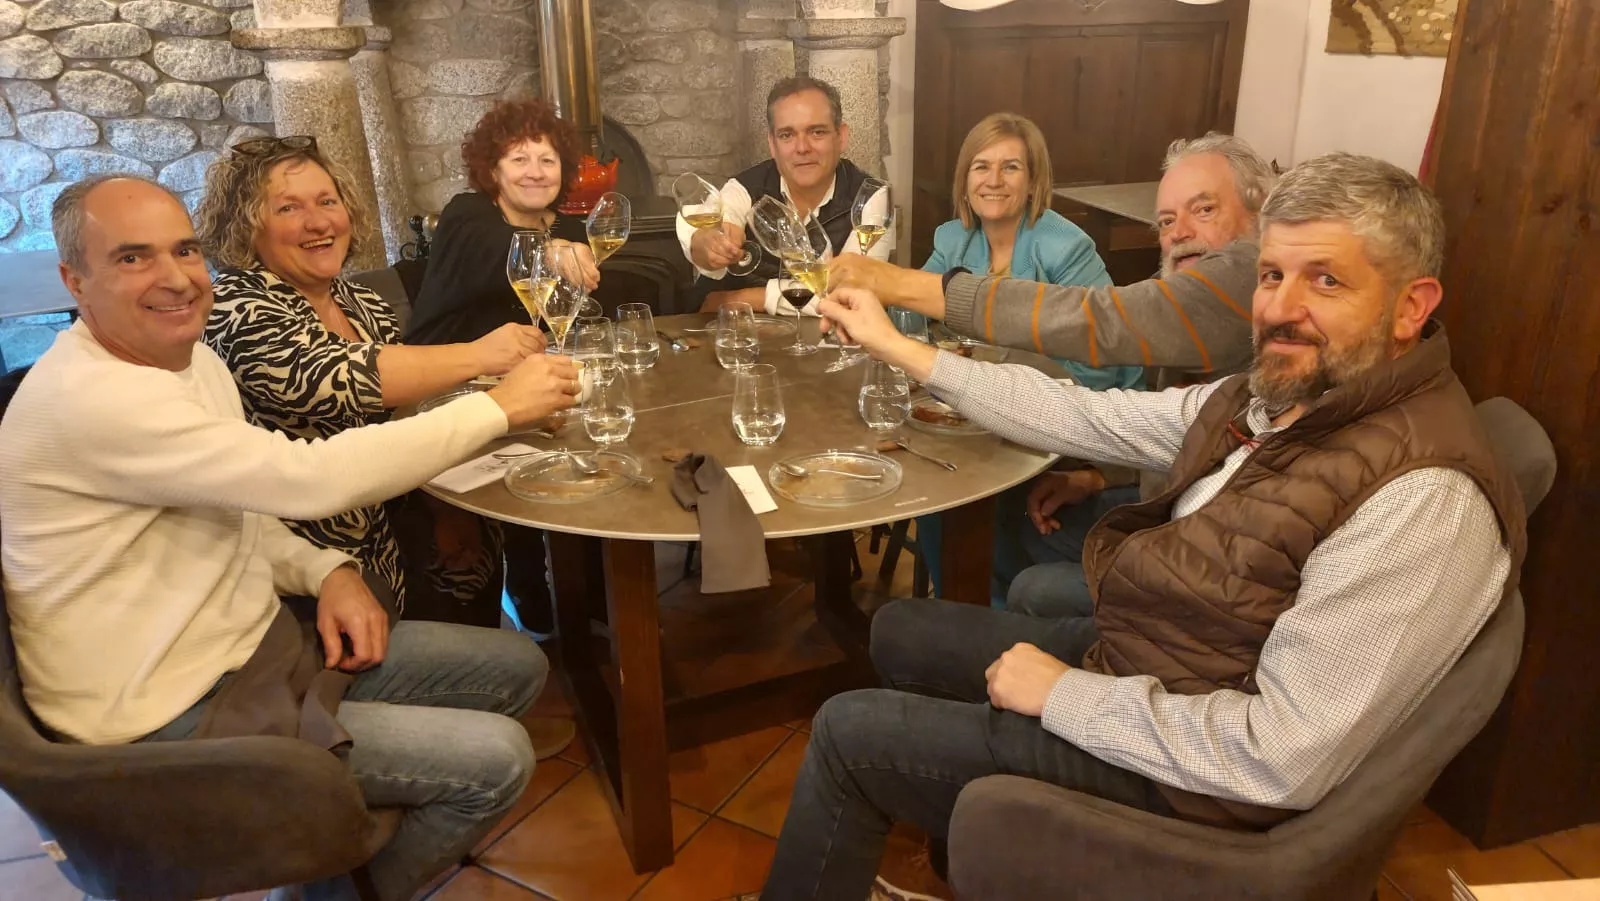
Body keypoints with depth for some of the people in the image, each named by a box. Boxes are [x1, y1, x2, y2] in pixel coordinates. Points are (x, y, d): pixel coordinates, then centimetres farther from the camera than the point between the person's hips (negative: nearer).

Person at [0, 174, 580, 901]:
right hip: (175, 721, -9)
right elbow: (313, 479, -31)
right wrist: (498, 406, -23)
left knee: (516, 667, 9)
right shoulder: (90, 400, -25)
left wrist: (326, 571, -7)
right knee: (496, 759, -15)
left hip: (260, 645, 9)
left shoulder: (193, 359, 5)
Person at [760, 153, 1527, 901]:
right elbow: (1084, 417, 4)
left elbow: (1288, 761, -31)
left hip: (1185, 778, -8)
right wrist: (898, 348, 7)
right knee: (898, 630, 20)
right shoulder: (1274, 396, -2)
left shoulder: (1422, 497, -29)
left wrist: (1062, 693, -21)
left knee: (850, 731, -3)